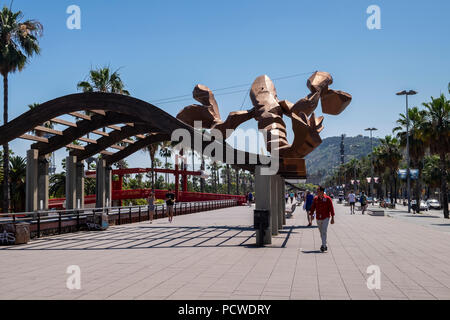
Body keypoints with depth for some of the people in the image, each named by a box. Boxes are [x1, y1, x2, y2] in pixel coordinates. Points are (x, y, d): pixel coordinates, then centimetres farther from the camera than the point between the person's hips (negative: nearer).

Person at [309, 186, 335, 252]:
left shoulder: (327, 199, -7)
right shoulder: (315, 199, 3)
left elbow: (331, 208, -5)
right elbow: (313, 208, 6)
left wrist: (332, 218, -6)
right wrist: (311, 215, -3)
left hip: (326, 218, -4)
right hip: (318, 218, 4)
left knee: (324, 232, -14)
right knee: (321, 232, 12)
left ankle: (323, 246, -13)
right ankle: (325, 245, 25)